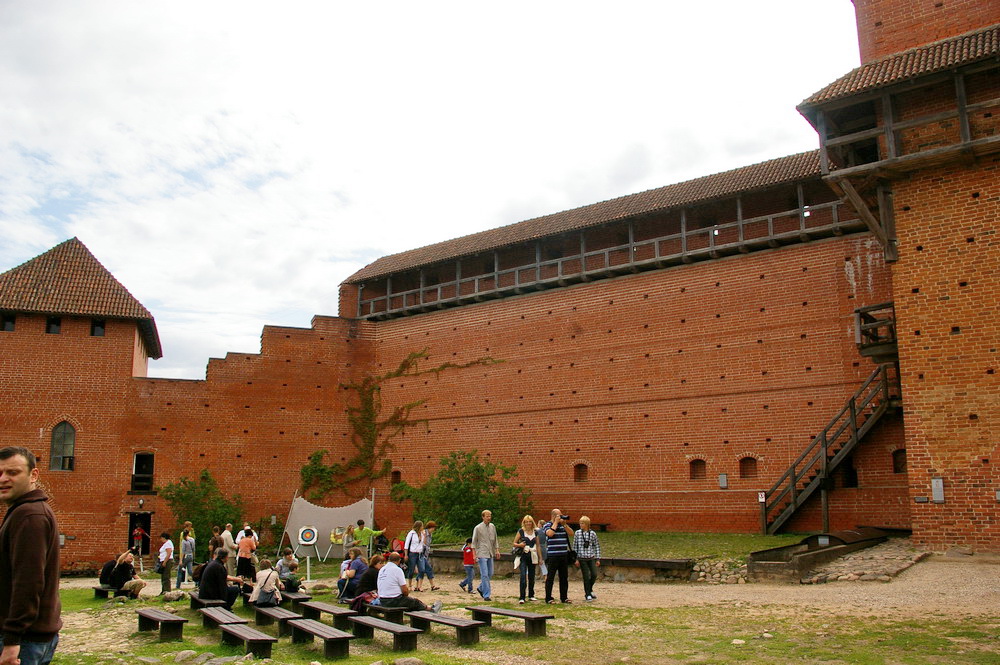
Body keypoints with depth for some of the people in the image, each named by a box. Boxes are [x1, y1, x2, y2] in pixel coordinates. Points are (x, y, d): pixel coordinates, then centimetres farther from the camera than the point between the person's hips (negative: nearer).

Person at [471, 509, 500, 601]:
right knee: (484, 574, -9)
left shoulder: (492, 527, 10)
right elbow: (474, 542, -1)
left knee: (490, 574, 10)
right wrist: (474, 554, -6)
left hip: (490, 554, 6)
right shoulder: (478, 528, -5)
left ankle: (480, 588, 30)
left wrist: (497, 550, 10)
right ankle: (486, 595, -5)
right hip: (482, 554, -6)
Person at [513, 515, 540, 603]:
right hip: (523, 556, -4)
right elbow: (514, 543, 2)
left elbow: (538, 545, 15)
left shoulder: (535, 532, 9)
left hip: (532, 556, 4)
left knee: (531, 576, 9)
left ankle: (531, 595, 22)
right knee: (523, 576, -13)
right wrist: (519, 545, -19)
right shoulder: (521, 531, -1)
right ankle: (521, 598, -13)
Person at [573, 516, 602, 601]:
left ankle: (589, 590, 22)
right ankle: (588, 595, 11)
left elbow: (597, 546, 5)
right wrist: (576, 559, -2)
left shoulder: (593, 533, 0)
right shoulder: (578, 533, -2)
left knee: (594, 574, -4)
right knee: (586, 577, -1)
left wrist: (598, 559, 3)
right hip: (582, 559, -1)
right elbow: (575, 546, 1)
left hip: (591, 558, 1)